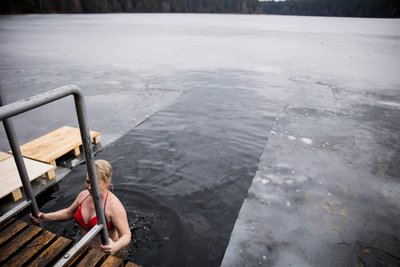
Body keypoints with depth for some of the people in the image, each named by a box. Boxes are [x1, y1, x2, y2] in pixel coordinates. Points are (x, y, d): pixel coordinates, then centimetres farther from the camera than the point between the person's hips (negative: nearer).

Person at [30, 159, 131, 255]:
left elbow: (126, 236, -31)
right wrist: (45, 217, -2)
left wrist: (116, 246, -52)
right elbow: (68, 213, 11)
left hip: (106, 252, -6)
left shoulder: (114, 206, -30)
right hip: (86, 247, 6)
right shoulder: (83, 195, -8)